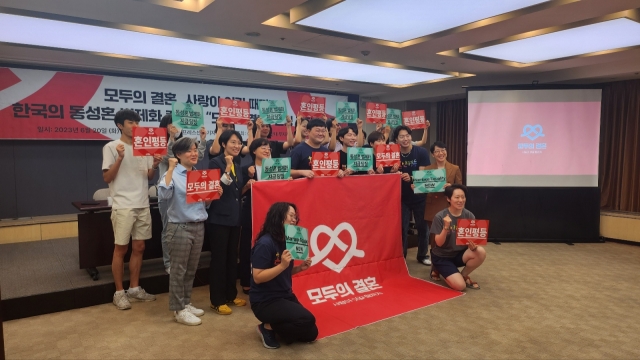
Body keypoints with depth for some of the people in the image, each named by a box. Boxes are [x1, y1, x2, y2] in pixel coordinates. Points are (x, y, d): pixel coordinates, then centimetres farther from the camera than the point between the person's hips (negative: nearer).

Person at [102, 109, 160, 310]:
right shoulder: (111, 147, -4)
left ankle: (134, 289, 22)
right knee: (121, 248, 1)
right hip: (123, 206, -5)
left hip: (143, 205, 5)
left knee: (139, 247, 10)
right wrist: (119, 158, -19)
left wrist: (155, 165, -7)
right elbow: (107, 178, -8)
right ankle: (119, 292, 13)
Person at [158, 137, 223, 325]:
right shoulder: (173, 174, -8)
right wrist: (170, 169, -25)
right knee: (179, 270, 2)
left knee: (191, 269, 15)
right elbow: (163, 194, -28)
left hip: (199, 227, 7)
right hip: (180, 228, -6)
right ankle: (178, 309, 13)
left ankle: (186, 303, 29)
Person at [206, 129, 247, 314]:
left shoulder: (237, 165, 14)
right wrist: (227, 169, -26)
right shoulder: (215, 162, -9)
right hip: (219, 218, -7)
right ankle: (217, 301, 9)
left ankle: (231, 295, 26)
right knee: (219, 258, -1)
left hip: (235, 217, 8)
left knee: (232, 257, 14)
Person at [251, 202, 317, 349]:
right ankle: (267, 327, -3)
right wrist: (282, 265, -32)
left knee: (311, 334, 6)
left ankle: (273, 326, 20)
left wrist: (299, 268, -2)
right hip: (265, 301, -8)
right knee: (307, 320, -25)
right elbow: (257, 277, -24)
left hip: (285, 296, 9)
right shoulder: (265, 243, -21)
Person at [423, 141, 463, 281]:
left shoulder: (455, 169, 3)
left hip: (448, 208, -1)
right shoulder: (428, 169, 7)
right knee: (434, 239, 5)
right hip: (432, 208, 1)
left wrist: (450, 187, -18)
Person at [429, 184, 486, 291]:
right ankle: (438, 269, 11)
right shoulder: (440, 217, -17)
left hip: (459, 254, 4)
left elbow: (474, 238, -4)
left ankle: (464, 275, 2)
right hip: (442, 256, -4)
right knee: (460, 286, -20)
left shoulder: (469, 216, -7)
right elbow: (439, 243, -17)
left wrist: (473, 246, -28)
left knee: (481, 252, -26)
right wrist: (446, 227, -34)